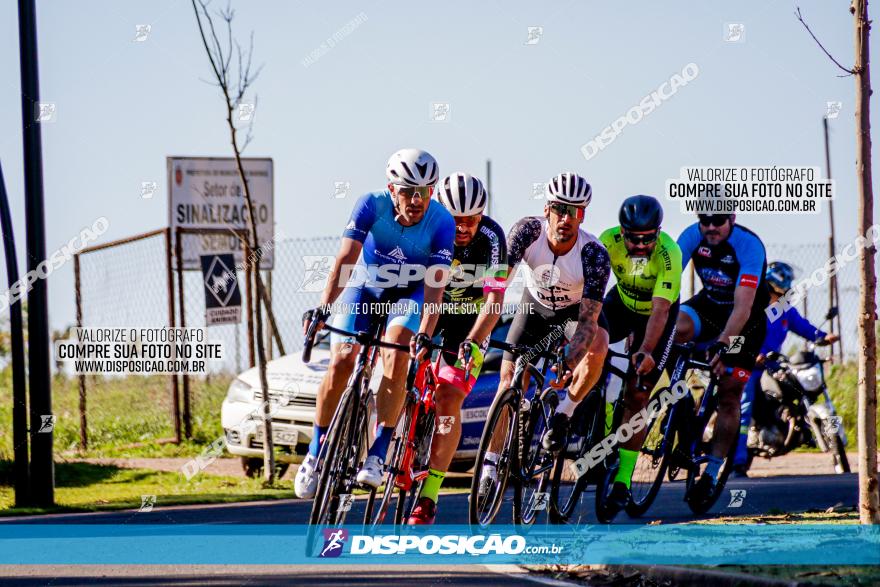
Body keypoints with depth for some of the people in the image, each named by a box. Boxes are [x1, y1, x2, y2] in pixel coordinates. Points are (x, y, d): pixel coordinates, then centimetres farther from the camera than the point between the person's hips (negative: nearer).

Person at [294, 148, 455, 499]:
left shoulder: (442, 223, -26)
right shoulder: (371, 206, -26)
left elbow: (435, 286, -30)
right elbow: (345, 260, -32)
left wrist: (425, 333, -45)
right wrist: (323, 308, -45)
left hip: (408, 294, -1)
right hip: (364, 288, 1)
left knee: (396, 358, -27)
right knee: (341, 361, -16)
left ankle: (378, 455, -21)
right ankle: (315, 454, -1)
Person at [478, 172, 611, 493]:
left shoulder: (594, 255, -33)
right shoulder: (528, 231, -29)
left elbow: (589, 318, -36)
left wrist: (569, 365, -48)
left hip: (577, 308, -2)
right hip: (536, 305, 2)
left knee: (597, 347, -34)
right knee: (508, 378, -7)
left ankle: (564, 413, -11)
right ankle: (490, 464, 5)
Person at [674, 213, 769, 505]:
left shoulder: (750, 246, -31)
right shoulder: (693, 236, -19)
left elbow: (743, 307, -38)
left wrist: (723, 344, -51)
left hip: (745, 321, -3)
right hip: (709, 305, 3)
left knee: (729, 397, -5)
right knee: (672, 328, -30)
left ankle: (712, 473, 5)